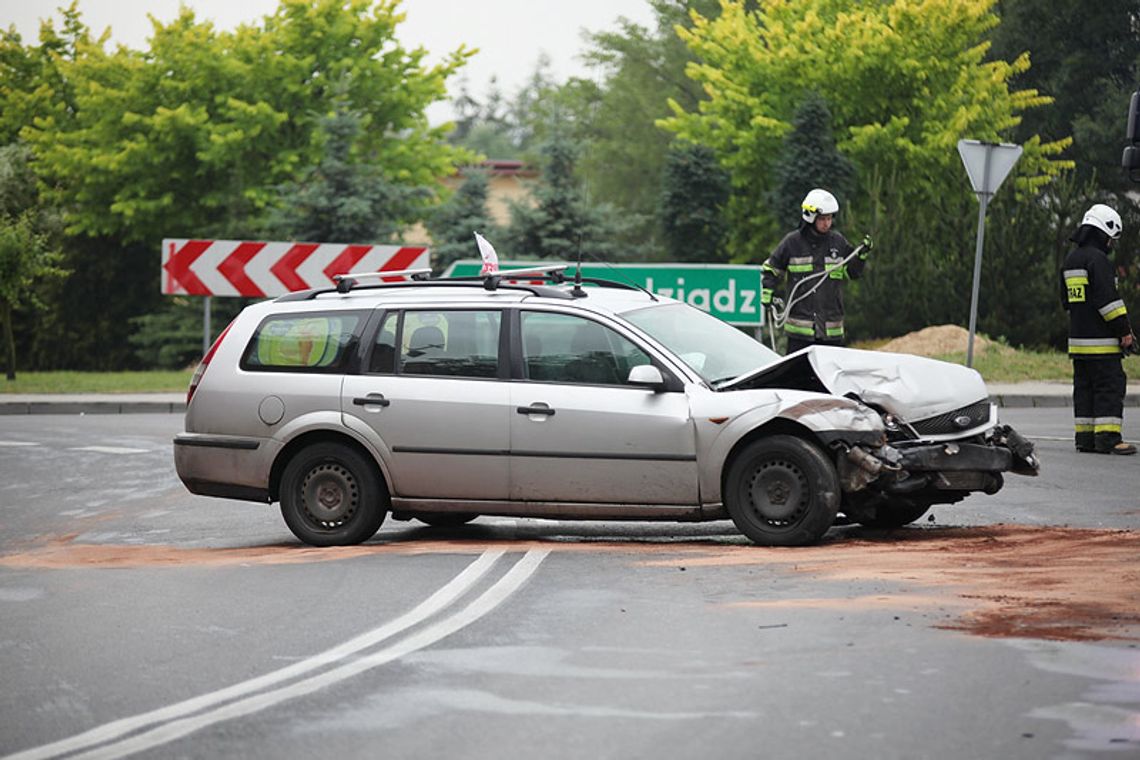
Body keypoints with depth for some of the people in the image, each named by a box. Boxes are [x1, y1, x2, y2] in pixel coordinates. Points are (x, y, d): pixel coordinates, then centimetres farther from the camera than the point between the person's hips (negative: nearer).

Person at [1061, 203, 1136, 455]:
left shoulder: (1070, 260, 17)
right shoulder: (1097, 259, -13)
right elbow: (1108, 300, -18)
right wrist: (1124, 330, -14)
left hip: (1077, 339, 9)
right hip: (1101, 341, -9)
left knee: (1084, 387, 11)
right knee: (1111, 386, -8)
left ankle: (1085, 437, 10)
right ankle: (1107, 438, -14)